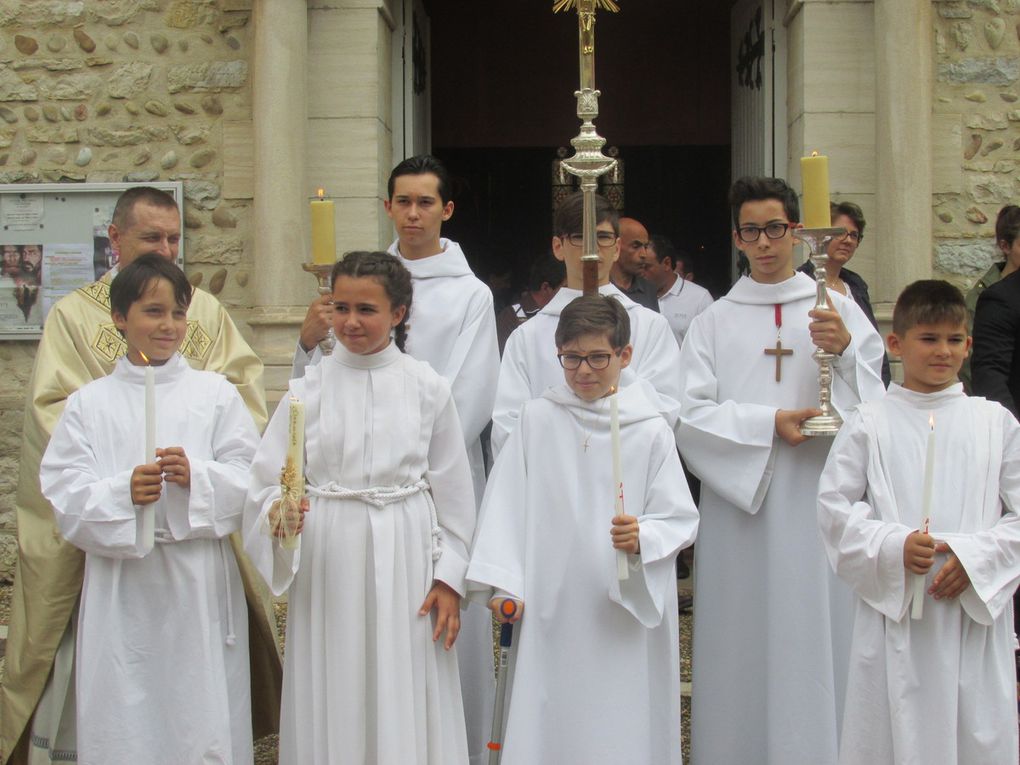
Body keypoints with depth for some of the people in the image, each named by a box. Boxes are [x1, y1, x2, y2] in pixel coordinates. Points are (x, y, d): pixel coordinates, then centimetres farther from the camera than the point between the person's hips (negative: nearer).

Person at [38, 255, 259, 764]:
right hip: (121, 591, 0)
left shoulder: (216, 394, 8)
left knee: (203, 721, 0)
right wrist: (122, 493, -19)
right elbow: (65, 498, -1)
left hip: (200, 587, 0)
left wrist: (197, 477, -18)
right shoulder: (89, 403, 7)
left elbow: (249, 482, 1)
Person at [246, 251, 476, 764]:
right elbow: (267, 479, 0)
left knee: (403, 703, 4)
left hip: (404, 559, 0)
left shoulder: (427, 389, 1)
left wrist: (448, 578, 1)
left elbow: (452, 491, 5)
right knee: (332, 703, 7)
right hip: (328, 562, 1)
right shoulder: (309, 388, 1)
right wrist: (280, 511, -22)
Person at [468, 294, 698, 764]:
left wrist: (643, 538, -20)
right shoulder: (537, 419, 5)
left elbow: (680, 518, 1)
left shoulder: (650, 431, 0)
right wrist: (504, 583, -3)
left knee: (620, 724, 1)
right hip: (550, 608, 1)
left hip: (626, 614, -1)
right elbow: (506, 505, 4)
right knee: (548, 724, 4)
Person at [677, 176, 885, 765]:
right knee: (743, 639, 0)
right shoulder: (716, 322, 9)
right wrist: (766, 422, -12)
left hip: (817, 500, 0)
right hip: (739, 499, 0)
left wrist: (845, 351, -16)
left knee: (816, 636, -1)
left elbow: (872, 407, 0)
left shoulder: (838, 309, 8)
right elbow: (692, 413, -1)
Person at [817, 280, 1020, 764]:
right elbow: (834, 506, -1)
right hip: (894, 612, -1)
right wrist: (893, 546, -15)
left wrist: (975, 557, -10)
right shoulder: (869, 424, 3)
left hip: (976, 616, 1)